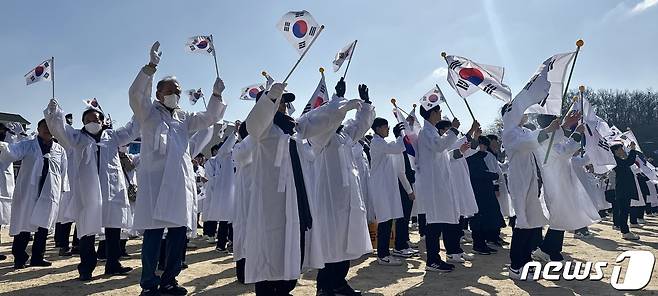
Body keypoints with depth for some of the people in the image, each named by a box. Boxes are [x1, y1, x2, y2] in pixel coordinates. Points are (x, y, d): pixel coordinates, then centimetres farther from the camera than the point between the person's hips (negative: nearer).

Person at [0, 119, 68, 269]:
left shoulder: (60, 150, 9)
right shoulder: (27, 145, 3)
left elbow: (63, 173, 11)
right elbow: (13, 152, -17)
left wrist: (63, 192, 10)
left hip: (49, 194, 2)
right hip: (27, 192, -2)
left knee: (43, 226, 5)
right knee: (23, 224, 2)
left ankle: (37, 257, 17)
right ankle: (19, 258, 13)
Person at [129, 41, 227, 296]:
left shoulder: (184, 118, 23)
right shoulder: (149, 112, 8)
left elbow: (210, 117, 19)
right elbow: (136, 94, -10)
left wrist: (216, 95, 3)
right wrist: (151, 67, -21)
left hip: (180, 182, 5)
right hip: (155, 181, -5)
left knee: (179, 233, 5)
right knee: (154, 232, -7)